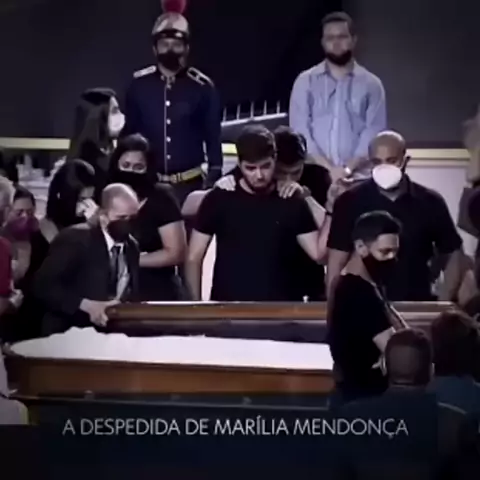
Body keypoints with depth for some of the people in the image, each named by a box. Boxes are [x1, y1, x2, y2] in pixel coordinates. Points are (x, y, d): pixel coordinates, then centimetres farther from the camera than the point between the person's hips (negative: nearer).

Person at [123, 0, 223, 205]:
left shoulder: (202, 87, -3)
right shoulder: (138, 85, 1)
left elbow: (213, 138, 2)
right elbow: (128, 134, 8)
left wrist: (214, 181, -3)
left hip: (189, 183, -1)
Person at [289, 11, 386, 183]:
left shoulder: (371, 84, 7)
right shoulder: (305, 82, 8)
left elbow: (374, 134, -2)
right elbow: (300, 131, -1)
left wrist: (349, 169, -16)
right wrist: (329, 168, -13)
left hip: (358, 178, 0)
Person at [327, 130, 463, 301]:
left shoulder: (429, 202, 2)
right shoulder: (350, 202, -2)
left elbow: (453, 256, 8)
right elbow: (337, 263, -2)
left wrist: (442, 305, -1)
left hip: (417, 306, 1)